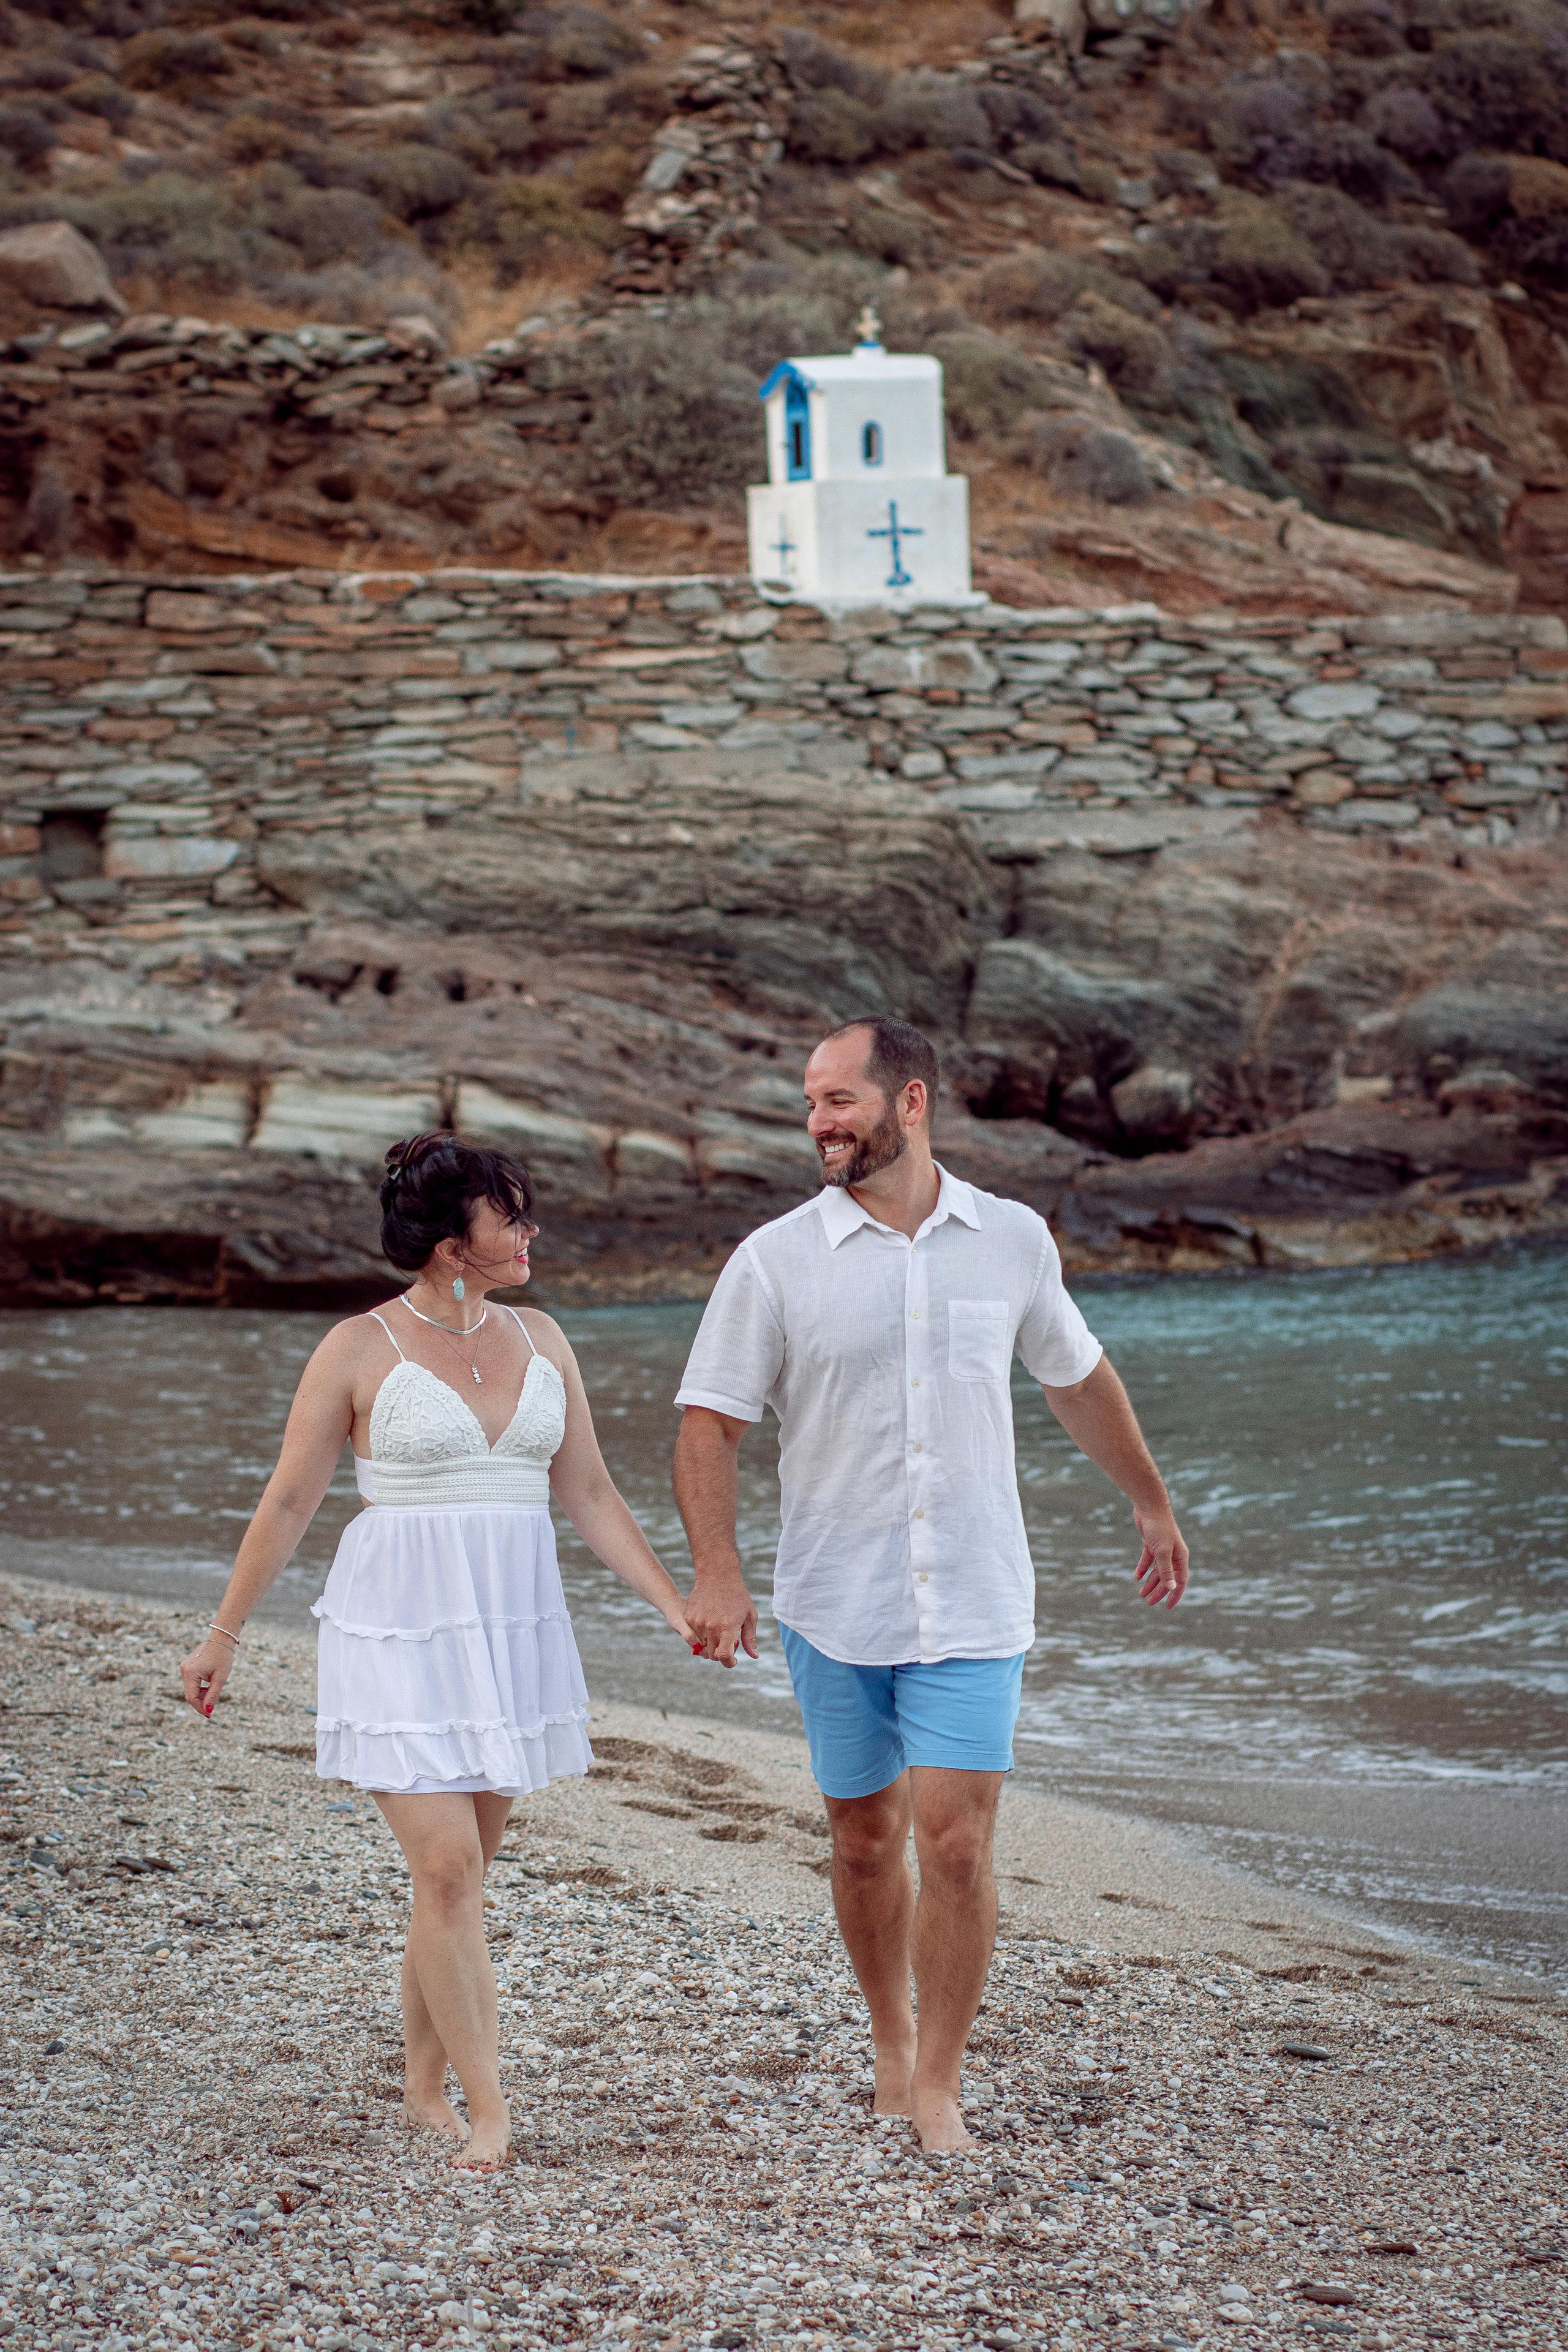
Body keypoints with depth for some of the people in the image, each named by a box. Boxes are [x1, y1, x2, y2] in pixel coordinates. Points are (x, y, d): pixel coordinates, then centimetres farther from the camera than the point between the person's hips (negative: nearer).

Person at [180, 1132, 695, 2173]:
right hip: (403, 1629, -5)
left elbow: (590, 1495, 12)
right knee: (448, 1868, -11)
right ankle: (488, 2106, -6)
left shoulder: (540, 1340, 8)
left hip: (512, 1629, 5)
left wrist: (675, 1603, 5)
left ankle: (425, 2080, 22)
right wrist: (224, 1636, 5)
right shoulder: (361, 1350, -5)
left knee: (462, 1869, 9)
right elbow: (288, 1504, 2)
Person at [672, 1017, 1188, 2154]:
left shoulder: (1012, 1240, 0)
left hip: (974, 1604, 0)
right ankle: (893, 2039, 34)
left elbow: (1079, 1377, 17)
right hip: (836, 1608, 0)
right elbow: (709, 1423, -4)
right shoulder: (775, 1261, -5)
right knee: (866, 1840, 11)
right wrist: (717, 1575, -17)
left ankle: (938, 2085, 3)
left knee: (957, 1842, -9)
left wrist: (1152, 1502, 27)